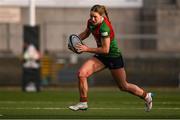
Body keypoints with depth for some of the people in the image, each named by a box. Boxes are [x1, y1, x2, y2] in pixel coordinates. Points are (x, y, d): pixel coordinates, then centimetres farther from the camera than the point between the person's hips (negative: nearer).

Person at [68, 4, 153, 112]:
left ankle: (146, 96, 34)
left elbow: (105, 49, -28)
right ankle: (83, 103, -2)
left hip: (114, 57, -7)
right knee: (81, 73, -13)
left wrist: (87, 49, -27)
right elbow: (86, 33, 15)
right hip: (101, 57, 7)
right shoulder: (91, 22, -8)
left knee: (124, 86, 10)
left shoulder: (104, 27, -31)